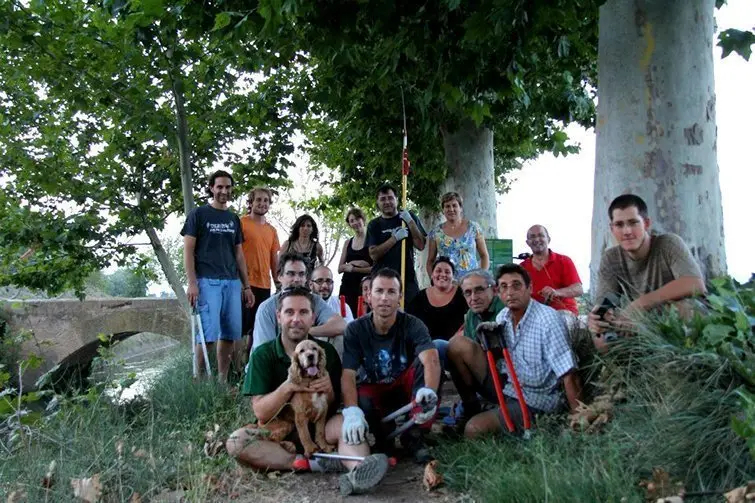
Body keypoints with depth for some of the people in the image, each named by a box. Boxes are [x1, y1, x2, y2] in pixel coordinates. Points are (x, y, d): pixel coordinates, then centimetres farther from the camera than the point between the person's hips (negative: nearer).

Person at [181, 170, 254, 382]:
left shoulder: (233, 219, 19)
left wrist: (246, 286, 14)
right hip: (207, 281, -5)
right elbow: (188, 251, -1)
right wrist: (191, 283, -10)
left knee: (230, 334, 3)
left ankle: (222, 381, 12)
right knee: (208, 333, -10)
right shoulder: (198, 214, 4)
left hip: (232, 282, 5)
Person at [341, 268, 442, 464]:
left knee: (424, 363, -30)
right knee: (360, 400, -35)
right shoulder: (355, 329, -15)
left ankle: (414, 435, -17)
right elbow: (348, 375, -24)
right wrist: (351, 410, -44)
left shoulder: (412, 325, -18)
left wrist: (429, 391, -59)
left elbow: (431, 360, -37)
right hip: (375, 392, 0)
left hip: (406, 389, 0)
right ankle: (382, 438, -2)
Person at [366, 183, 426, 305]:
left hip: (407, 278, 0)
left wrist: (410, 222, -8)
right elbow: (374, 254, -4)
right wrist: (395, 238, -12)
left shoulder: (409, 217, 10)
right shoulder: (374, 225, 8)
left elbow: (420, 246, 1)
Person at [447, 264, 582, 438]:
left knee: (474, 429, -26)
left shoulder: (549, 320, -21)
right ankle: (470, 408, 6)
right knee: (458, 344, -7)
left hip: (535, 402, -7)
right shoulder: (502, 317, -1)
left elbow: (569, 376, -23)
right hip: (505, 386, 7)